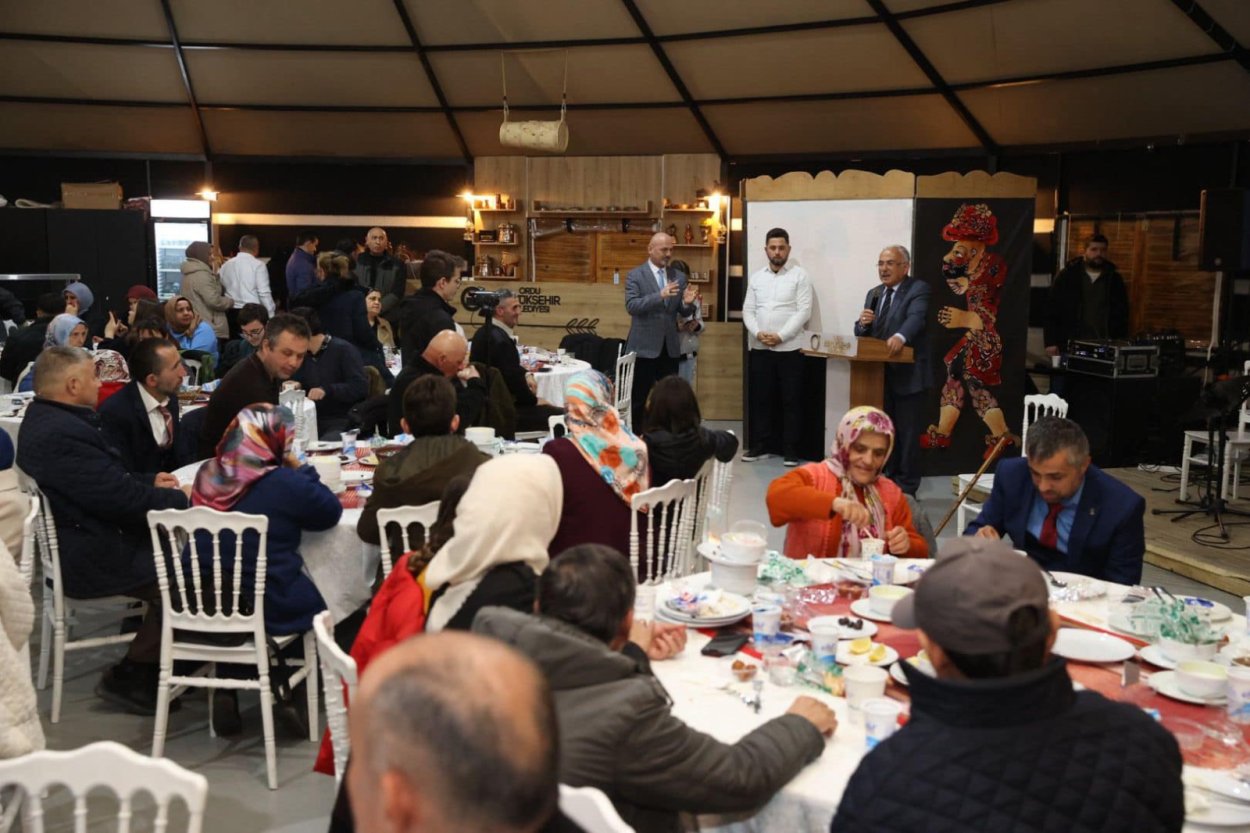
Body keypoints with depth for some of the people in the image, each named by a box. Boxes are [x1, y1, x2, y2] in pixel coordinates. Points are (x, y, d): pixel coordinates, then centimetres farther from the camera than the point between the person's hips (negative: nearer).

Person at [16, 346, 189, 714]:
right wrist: (180, 498, -12)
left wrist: (150, 483, 3)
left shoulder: (45, 419, 8)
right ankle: (130, 678, 6)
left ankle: (157, 667, 17)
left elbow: (107, 480, 17)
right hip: (89, 559, -11)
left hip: (75, 541, 11)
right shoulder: (63, 434, -27)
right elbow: (121, 498, -27)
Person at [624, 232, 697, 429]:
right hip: (644, 347, -4)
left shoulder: (679, 277, 9)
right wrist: (660, 296, -29)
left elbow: (684, 312, 8)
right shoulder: (635, 275, -4)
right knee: (638, 399, 4)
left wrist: (687, 303, -16)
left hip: (670, 348, 4)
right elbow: (631, 306, -17)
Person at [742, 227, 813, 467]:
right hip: (759, 348, 4)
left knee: (791, 401, 0)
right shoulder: (756, 277, 11)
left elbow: (804, 311, -8)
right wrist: (758, 333, -10)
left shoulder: (800, 275, -2)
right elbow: (748, 310, 8)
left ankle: (790, 450, 7)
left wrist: (780, 336, -16)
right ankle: (760, 446, 18)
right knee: (760, 399, 8)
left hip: (789, 348, -4)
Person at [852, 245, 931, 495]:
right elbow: (862, 334, 14)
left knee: (908, 434, -1)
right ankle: (890, 483, 26)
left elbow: (916, 318, -25)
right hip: (881, 375, 7)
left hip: (909, 375, -6)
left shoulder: (918, 289, -6)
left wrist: (900, 336, -46)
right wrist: (863, 323, -10)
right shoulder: (874, 294, 14)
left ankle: (906, 490, 8)